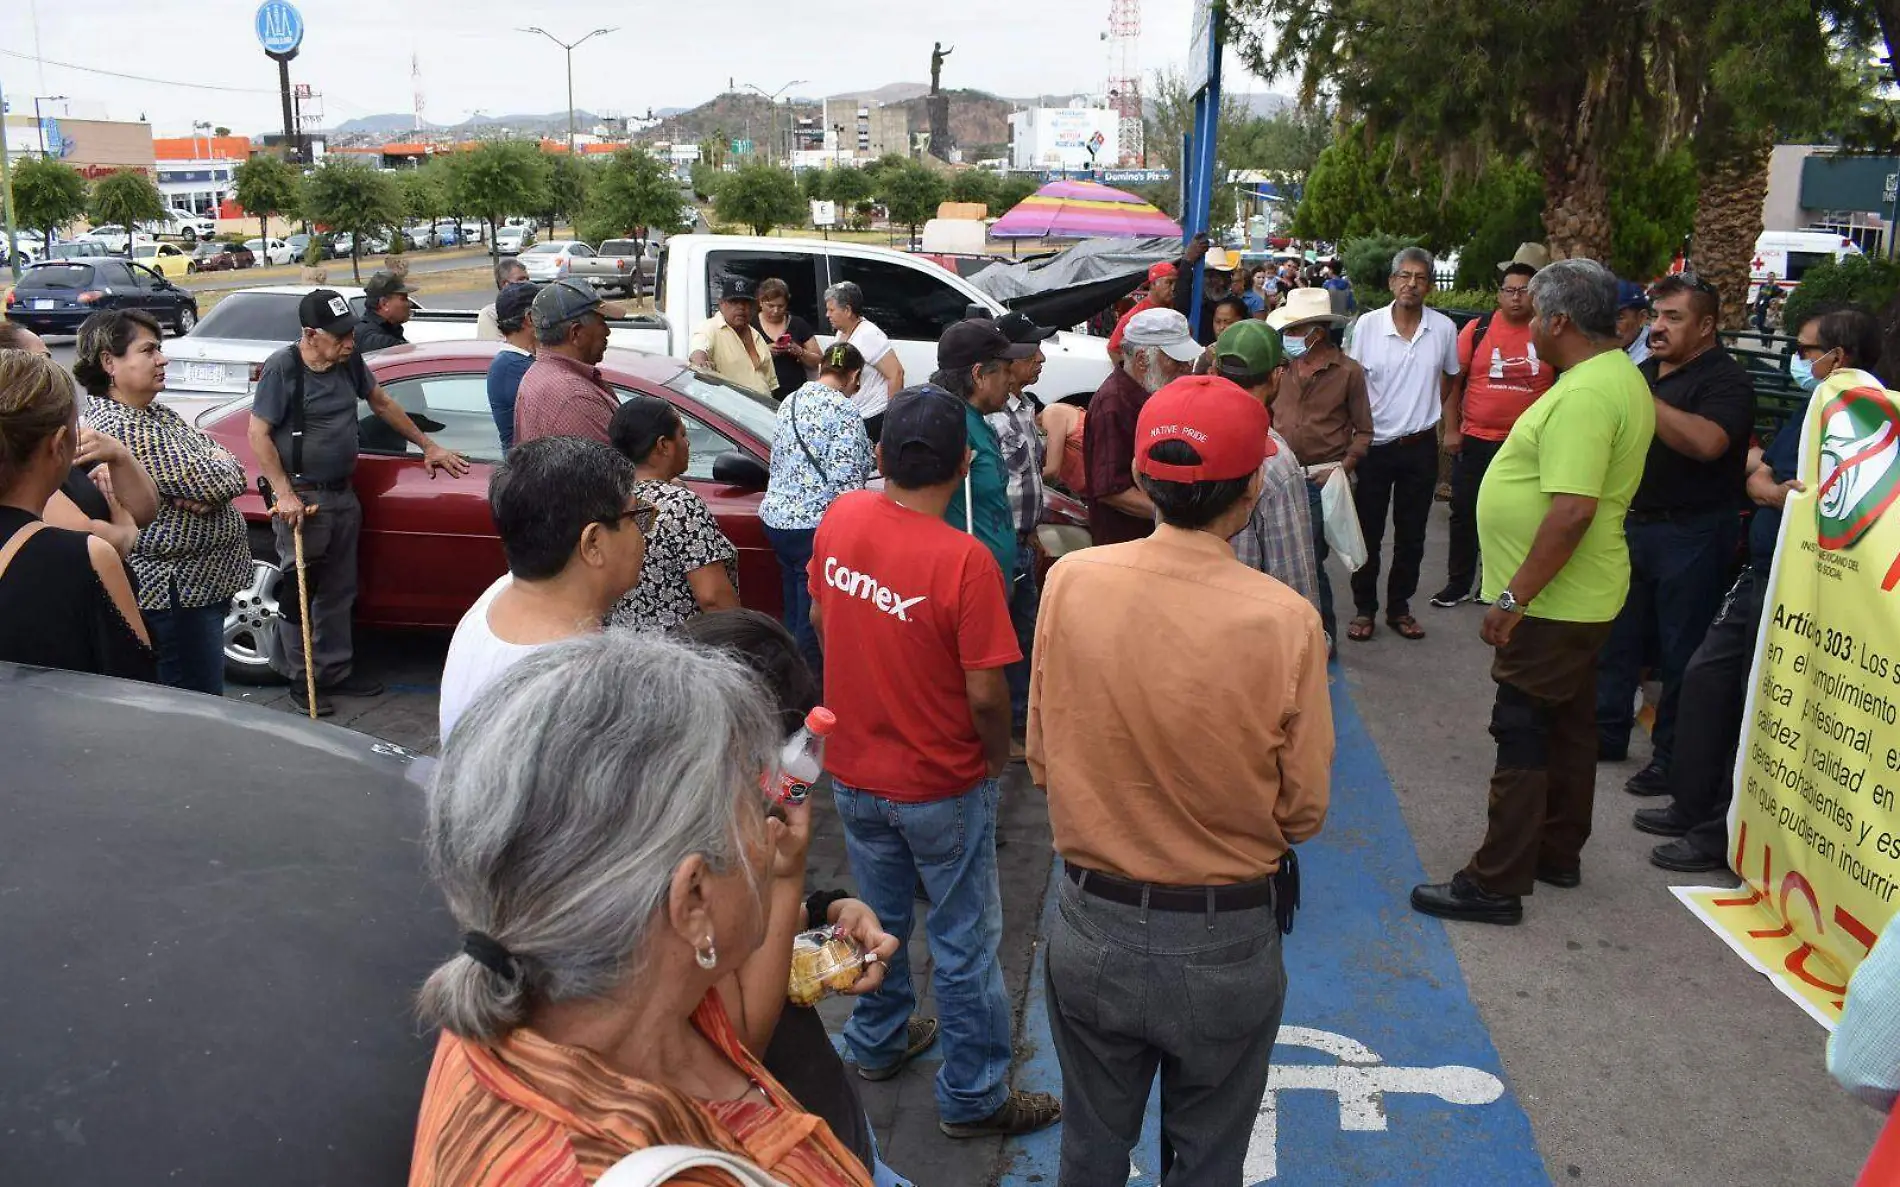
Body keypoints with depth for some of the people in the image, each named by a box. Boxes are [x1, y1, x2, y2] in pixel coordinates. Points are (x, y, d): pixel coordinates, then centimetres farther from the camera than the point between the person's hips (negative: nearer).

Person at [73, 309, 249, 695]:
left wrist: (203, 491, -14)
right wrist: (219, 464, 0)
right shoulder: (121, 429, -19)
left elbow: (230, 469, 8)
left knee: (203, 699, 19)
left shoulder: (156, 414, 11)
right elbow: (219, 481, -23)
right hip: (177, 595, -10)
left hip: (204, 583, 10)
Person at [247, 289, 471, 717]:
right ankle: (301, 681, 12)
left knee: (338, 592, 14)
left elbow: (382, 404, 20)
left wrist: (427, 445, 21)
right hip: (302, 497, -7)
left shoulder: (348, 362, 5)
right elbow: (258, 434, -14)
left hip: (343, 495, 7)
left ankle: (336, 672, 25)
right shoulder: (282, 368, -14)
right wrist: (284, 494, -19)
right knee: (301, 590, 0)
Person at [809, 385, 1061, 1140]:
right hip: (941, 784, -5)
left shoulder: (840, 518, -9)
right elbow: (984, 692, -23)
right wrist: (998, 758, -3)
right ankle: (973, 1097, 27)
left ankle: (878, 1043, 45)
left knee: (877, 918, 25)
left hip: (852, 770, 6)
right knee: (965, 943, 12)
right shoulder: (964, 559, -27)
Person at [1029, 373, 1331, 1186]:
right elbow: (1304, 812, -11)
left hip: (1090, 928, 2)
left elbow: (1042, 760, -4)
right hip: (1227, 944, -2)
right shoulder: (1284, 620, -21)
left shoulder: (1071, 581, -15)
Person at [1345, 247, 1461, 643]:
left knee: (1411, 535, 11)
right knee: (1368, 533, 7)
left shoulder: (1444, 328, -2)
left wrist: (1427, 416, 11)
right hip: (1374, 444, -2)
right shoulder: (1368, 324, -7)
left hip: (1420, 447, 2)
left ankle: (1399, 607, 24)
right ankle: (1364, 609, 19)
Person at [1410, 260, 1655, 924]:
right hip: (1580, 598, 10)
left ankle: (1496, 883, 4)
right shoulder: (1621, 376, 11)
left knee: (1523, 738, -4)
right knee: (1567, 729, 19)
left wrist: (1513, 597, -25)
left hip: (1551, 603, -10)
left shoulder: (1585, 395, -23)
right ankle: (1557, 852, 33)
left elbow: (1572, 511, -30)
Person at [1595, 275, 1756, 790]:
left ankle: (1673, 759, 11)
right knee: (1618, 635, 14)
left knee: (1682, 650, 0)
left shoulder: (1725, 379, -11)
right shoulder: (1646, 370, 13)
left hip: (1692, 534, -8)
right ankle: (1606, 733, 27)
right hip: (1635, 523, 8)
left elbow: (1707, 443, -31)